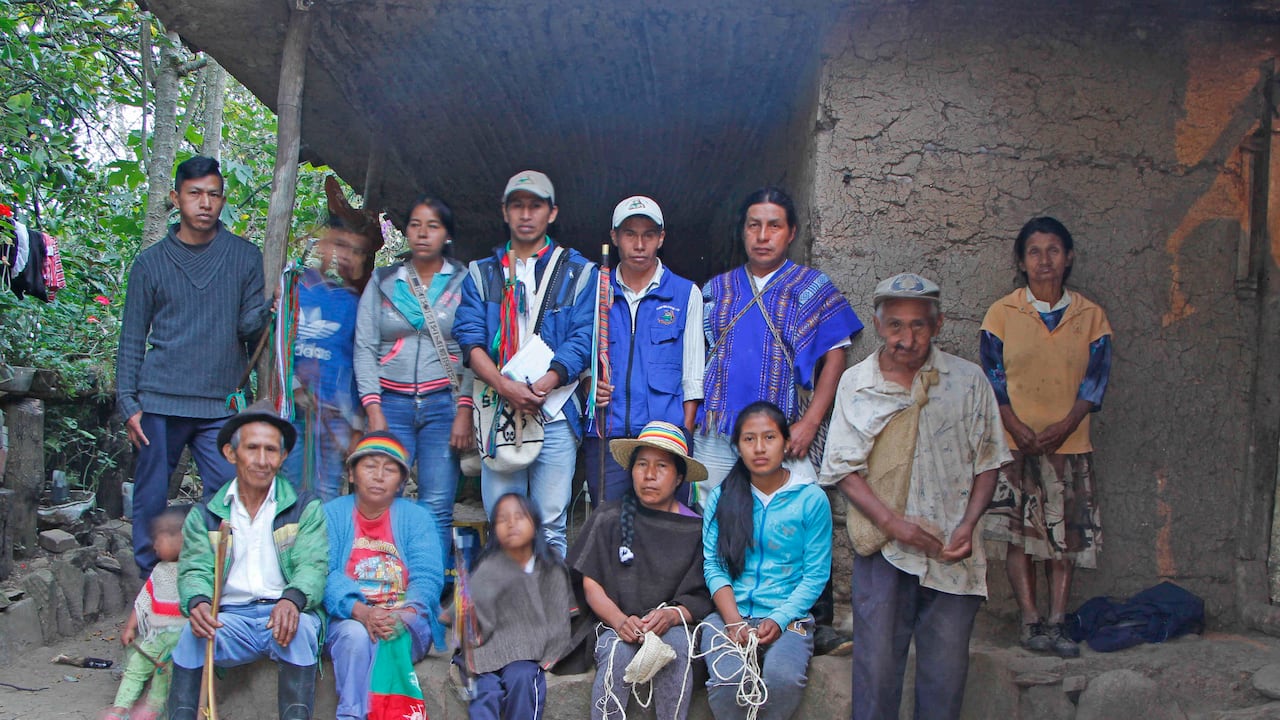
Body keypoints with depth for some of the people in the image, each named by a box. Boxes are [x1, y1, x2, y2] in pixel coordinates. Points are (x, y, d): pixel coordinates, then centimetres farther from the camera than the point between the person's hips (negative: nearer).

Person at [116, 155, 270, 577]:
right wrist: (129, 404, 1)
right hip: (160, 401, 0)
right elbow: (132, 340, 9)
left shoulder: (245, 257, 8)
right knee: (150, 499, 4)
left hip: (221, 404, 0)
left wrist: (268, 311, -19)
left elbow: (249, 326, 4)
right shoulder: (151, 262, 8)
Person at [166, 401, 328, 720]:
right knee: (192, 633, -29)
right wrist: (198, 603, -22)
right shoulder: (205, 515, 15)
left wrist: (292, 599, -27)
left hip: (285, 614, -1)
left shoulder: (305, 508, 9)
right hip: (231, 618, 2)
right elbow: (195, 571, 4)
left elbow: (314, 566, -3)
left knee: (300, 628, -34)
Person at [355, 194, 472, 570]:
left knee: (437, 509, -6)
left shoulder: (464, 283, 8)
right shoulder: (383, 282, 13)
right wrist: (373, 409, -3)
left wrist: (464, 411, -9)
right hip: (391, 401, 1)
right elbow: (365, 348, 8)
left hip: (443, 403, -1)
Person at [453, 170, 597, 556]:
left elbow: (583, 340, -1)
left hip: (555, 412, -2)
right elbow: (470, 338, 2)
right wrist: (505, 386, -15)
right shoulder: (482, 273, 15)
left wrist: (544, 385, -17)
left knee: (551, 523, -3)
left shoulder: (578, 272, 10)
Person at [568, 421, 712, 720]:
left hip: (673, 625, 0)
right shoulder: (608, 519, 6)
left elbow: (702, 596, 1)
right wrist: (620, 621, -16)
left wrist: (672, 615, -21)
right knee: (617, 652, -32)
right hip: (616, 623, 0)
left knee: (676, 643, -33)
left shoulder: (694, 528, 6)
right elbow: (591, 585, 3)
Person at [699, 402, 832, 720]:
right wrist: (734, 622, -12)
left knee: (784, 678, -31)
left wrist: (779, 619, -13)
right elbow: (713, 565, 2)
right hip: (729, 613, 1)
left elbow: (816, 574, 0)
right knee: (728, 679, -29)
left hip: (788, 615, -1)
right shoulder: (721, 497, 6)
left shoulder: (812, 499, 1)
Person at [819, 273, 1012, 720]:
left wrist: (968, 524, -7)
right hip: (883, 550, -1)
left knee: (946, 674, 5)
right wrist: (892, 522, -13)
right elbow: (843, 469, 0)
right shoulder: (856, 383, 3)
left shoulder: (968, 380, 4)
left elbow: (987, 462, 7)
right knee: (876, 669, 1)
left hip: (952, 551, 1)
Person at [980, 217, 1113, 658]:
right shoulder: (1002, 313, 3)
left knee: (1065, 536, 2)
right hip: (1015, 444, -1)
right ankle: (1031, 621, 3)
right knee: (1020, 534, -3)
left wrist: (1063, 427, -12)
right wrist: (1019, 430, -13)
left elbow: (1096, 380, 2)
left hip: (1069, 443, 2)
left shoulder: (1090, 316, 7)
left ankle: (1057, 623, 7)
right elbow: (993, 378, 0)